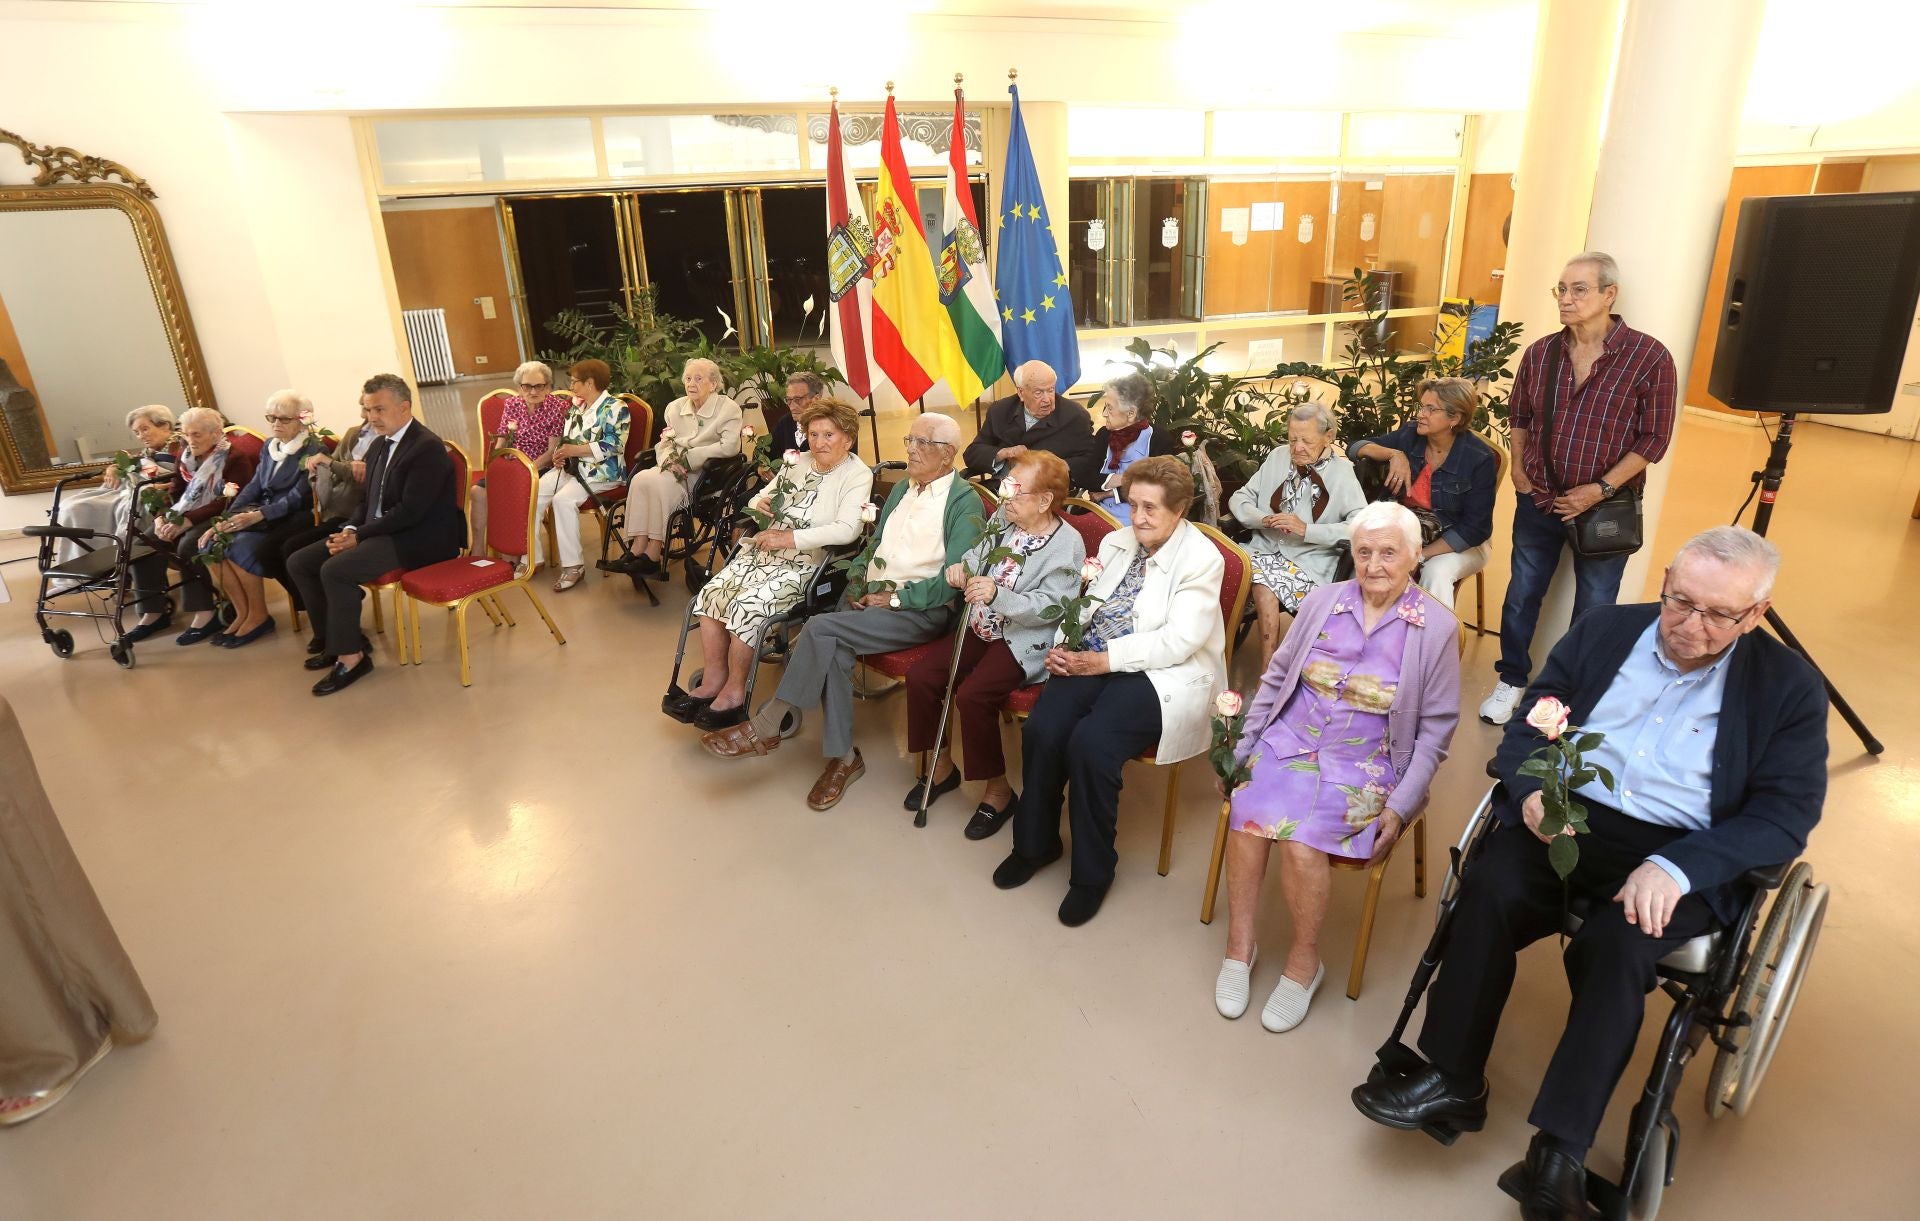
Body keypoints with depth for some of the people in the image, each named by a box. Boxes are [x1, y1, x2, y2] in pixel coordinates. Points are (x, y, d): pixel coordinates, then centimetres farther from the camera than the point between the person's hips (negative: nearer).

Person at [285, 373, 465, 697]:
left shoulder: (427, 447, -16)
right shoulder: (379, 446, 13)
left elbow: (409, 511, -22)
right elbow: (369, 500, 17)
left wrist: (359, 536, -18)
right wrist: (350, 530, -3)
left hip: (420, 538, -10)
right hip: (380, 531, 10)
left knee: (335, 570, -26)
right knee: (299, 563, 3)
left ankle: (350, 656, -12)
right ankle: (334, 636, 14)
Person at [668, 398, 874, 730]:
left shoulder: (857, 476, -6)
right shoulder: (797, 461, 15)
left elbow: (847, 529, -21)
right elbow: (763, 497, 23)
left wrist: (790, 538, -24)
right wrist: (759, 503, -3)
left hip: (804, 564, -7)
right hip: (760, 551, 7)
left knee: (747, 605, -26)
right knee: (711, 594, -13)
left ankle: (735, 691, -9)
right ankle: (714, 678, -2)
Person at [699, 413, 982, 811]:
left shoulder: (964, 502, -6)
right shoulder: (902, 488, 17)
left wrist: (895, 598, -15)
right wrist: (857, 583, 4)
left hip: (923, 610, -6)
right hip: (873, 598, 6)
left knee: (820, 628, -24)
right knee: (833, 650, -24)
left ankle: (768, 726, -9)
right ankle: (842, 756, -12)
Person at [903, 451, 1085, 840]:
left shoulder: (1067, 544, -15)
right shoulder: (1003, 519, 4)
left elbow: (1048, 607, -22)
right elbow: (978, 554, 12)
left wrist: (997, 594, -36)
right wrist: (962, 568, -13)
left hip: (1023, 641, -7)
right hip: (981, 628, 7)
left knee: (972, 695, -27)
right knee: (919, 676, -8)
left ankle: (998, 790, -5)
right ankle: (942, 766, 14)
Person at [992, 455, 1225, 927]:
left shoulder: (1202, 558, -7)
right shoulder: (1116, 542, 14)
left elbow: (1180, 640, -16)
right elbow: (1088, 606, 13)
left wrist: (1105, 659, -22)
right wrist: (1067, 646, -8)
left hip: (1163, 675, -5)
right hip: (1094, 661, 5)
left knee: (1090, 741, -30)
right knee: (1041, 730, -21)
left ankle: (1093, 870, -6)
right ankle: (1035, 842, 7)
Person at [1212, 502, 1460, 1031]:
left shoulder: (1436, 627, -2)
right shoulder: (1323, 600, 5)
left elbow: (1436, 728, 0)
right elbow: (1275, 679, 10)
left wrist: (1401, 806, -8)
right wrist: (1241, 750, 4)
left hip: (1364, 765, -2)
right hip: (1289, 743, 3)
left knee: (1301, 839, -27)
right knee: (1248, 819, -25)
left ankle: (1304, 960, 0)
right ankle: (1239, 947, -4)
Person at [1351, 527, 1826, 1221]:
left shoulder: (1789, 688, 1)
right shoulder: (1602, 631, 8)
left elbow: (1785, 818, -5)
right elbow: (1525, 729, 9)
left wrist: (1675, 868, -21)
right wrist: (1531, 792, -14)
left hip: (1682, 858, -2)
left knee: (1617, 946, -31)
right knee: (1488, 888, -27)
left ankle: (1558, 1152, -19)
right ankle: (1453, 1080, -13)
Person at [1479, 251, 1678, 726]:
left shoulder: (1649, 357, -13)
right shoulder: (1540, 353, -2)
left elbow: (1654, 438, -10)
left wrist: (1601, 489, -16)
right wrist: (1518, 467, 2)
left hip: (1605, 506, -3)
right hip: (1538, 498, 3)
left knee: (1594, 608, 11)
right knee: (1521, 594, 13)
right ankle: (1511, 681, 30)